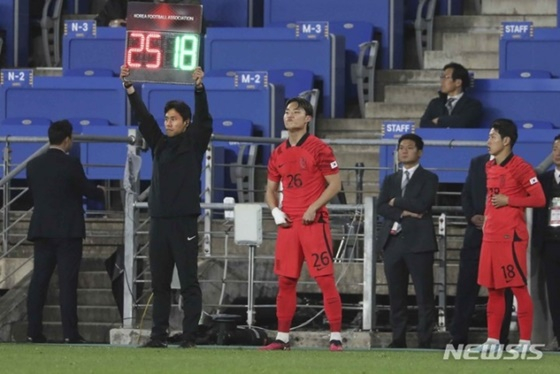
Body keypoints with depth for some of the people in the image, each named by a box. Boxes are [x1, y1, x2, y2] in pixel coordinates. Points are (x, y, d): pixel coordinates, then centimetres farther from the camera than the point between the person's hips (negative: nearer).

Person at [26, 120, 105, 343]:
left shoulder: (34, 165, 4)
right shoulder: (71, 165, -10)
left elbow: (34, 194, 12)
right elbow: (88, 191, -1)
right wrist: (103, 193, 21)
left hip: (41, 230, 4)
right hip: (68, 231, -4)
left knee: (39, 281, 5)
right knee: (67, 283, -4)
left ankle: (34, 332, 2)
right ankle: (70, 333, -6)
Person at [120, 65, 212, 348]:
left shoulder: (194, 144, 2)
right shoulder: (159, 144, 14)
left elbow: (203, 120, -12)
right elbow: (143, 118, 7)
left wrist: (199, 88, -25)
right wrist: (129, 87, -3)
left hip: (185, 222, -5)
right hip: (159, 221, 6)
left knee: (189, 282, -4)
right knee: (159, 283, 7)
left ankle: (189, 337, -5)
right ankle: (159, 335, 10)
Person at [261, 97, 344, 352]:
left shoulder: (318, 149, -5)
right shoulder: (278, 154, 13)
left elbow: (335, 184, -7)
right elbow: (270, 189, 21)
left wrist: (313, 208, -16)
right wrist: (275, 211, 2)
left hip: (313, 222, -6)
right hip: (288, 224, 6)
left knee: (325, 279, -7)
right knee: (285, 281, 7)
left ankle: (335, 337, -5)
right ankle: (282, 338, 13)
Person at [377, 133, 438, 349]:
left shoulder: (428, 178, 6)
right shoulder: (390, 180, 19)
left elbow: (422, 204, -11)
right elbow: (381, 207, 5)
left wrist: (396, 202, -1)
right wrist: (402, 212, -11)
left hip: (419, 241, -4)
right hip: (393, 240, 4)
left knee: (424, 295, -6)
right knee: (396, 295, 4)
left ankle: (425, 340, -5)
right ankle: (398, 339, 8)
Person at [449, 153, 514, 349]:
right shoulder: (477, 163, 13)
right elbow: (466, 195, 15)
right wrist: (472, 216, -3)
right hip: (476, 233, 4)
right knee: (466, 285, -1)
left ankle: (500, 338, 4)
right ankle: (458, 337, 2)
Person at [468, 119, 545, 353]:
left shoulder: (519, 167, -10)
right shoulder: (490, 167, 15)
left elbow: (539, 199, -12)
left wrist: (508, 200, -15)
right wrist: (486, 217, 15)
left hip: (511, 237, -8)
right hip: (490, 236, 8)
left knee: (519, 288, -5)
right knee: (494, 290, 10)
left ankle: (525, 341, -3)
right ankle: (492, 341, 13)